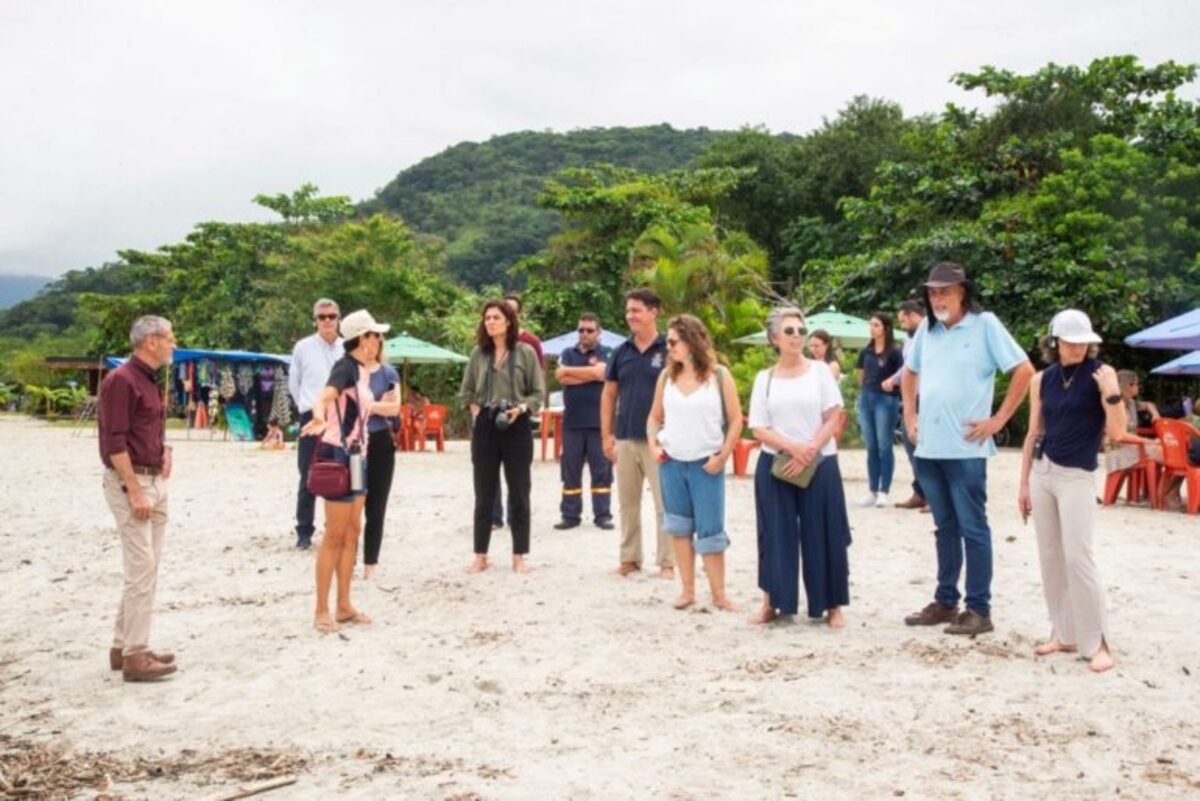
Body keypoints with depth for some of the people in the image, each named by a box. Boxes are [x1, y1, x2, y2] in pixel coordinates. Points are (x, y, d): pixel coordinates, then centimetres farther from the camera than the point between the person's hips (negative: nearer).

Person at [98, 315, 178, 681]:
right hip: (130, 481, -10)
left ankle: (123, 646, 21)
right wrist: (135, 491, -21)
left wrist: (165, 452, 9)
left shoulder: (150, 380, 16)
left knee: (147, 568, 12)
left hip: (154, 481, 10)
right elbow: (114, 441, -19)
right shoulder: (121, 380, -13)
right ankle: (134, 656, -4)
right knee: (141, 569, -9)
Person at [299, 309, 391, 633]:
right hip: (338, 454, -9)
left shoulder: (363, 370, 10)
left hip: (356, 455, 9)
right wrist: (319, 416, -58)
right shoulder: (345, 366, -16)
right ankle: (322, 611, 4)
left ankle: (344, 606, 20)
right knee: (335, 534, -5)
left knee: (352, 532, 12)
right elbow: (326, 395, -36)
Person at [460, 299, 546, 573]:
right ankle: (480, 556, 15)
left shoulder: (525, 352, -2)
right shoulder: (478, 353, 6)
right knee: (484, 493, 8)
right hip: (484, 426, 2)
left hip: (516, 427, -2)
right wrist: (475, 410, 1)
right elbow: (467, 390, 16)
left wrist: (520, 409, -15)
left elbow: (538, 392, 0)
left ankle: (519, 556, 13)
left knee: (519, 493, 4)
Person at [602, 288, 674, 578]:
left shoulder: (668, 350, -4)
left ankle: (667, 561, 9)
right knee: (628, 502, 11)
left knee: (664, 503, 0)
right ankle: (629, 557, 22)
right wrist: (606, 435, 6)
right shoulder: (621, 351, 8)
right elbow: (609, 394, 11)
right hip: (625, 438, 4)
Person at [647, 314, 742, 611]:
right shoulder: (666, 375, 5)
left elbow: (735, 421, -2)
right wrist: (653, 445, -1)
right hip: (671, 462, 3)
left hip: (706, 464, -3)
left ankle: (719, 594, 8)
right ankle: (687, 590, 17)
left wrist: (723, 456, -9)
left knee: (710, 530, -2)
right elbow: (655, 416, 14)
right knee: (679, 527, 8)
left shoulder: (719, 375, -5)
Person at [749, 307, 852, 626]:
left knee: (822, 536, 2)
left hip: (819, 465, -1)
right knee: (776, 535, 5)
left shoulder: (819, 370, 2)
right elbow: (758, 429, 0)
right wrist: (792, 447, -16)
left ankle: (833, 606, 12)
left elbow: (833, 418, -2)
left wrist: (808, 453, -13)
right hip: (775, 466, 1)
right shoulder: (764, 378, 4)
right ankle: (771, 603, 16)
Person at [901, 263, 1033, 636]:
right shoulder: (927, 328, 10)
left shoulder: (984, 324, -6)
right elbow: (909, 372, 25)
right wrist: (909, 414, 15)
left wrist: (998, 420, -10)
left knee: (972, 528, 0)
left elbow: (1024, 371, -9)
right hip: (928, 447, 6)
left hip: (965, 448, -6)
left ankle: (979, 609, 8)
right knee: (945, 527, 14)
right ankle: (945, 602, 23)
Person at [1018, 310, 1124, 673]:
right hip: (1042, 472, 5)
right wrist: (1024, 483, 10)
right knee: (1050, 557, 7)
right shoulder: (1042, 380, 6)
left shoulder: (1101, 374, -6)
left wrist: (1111, 393, -24)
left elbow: (1117, 432, -9)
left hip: (1077, 477, -5)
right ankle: (1064, 634, 17)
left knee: (1077, 558, -9)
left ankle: (1096, 641, 2)